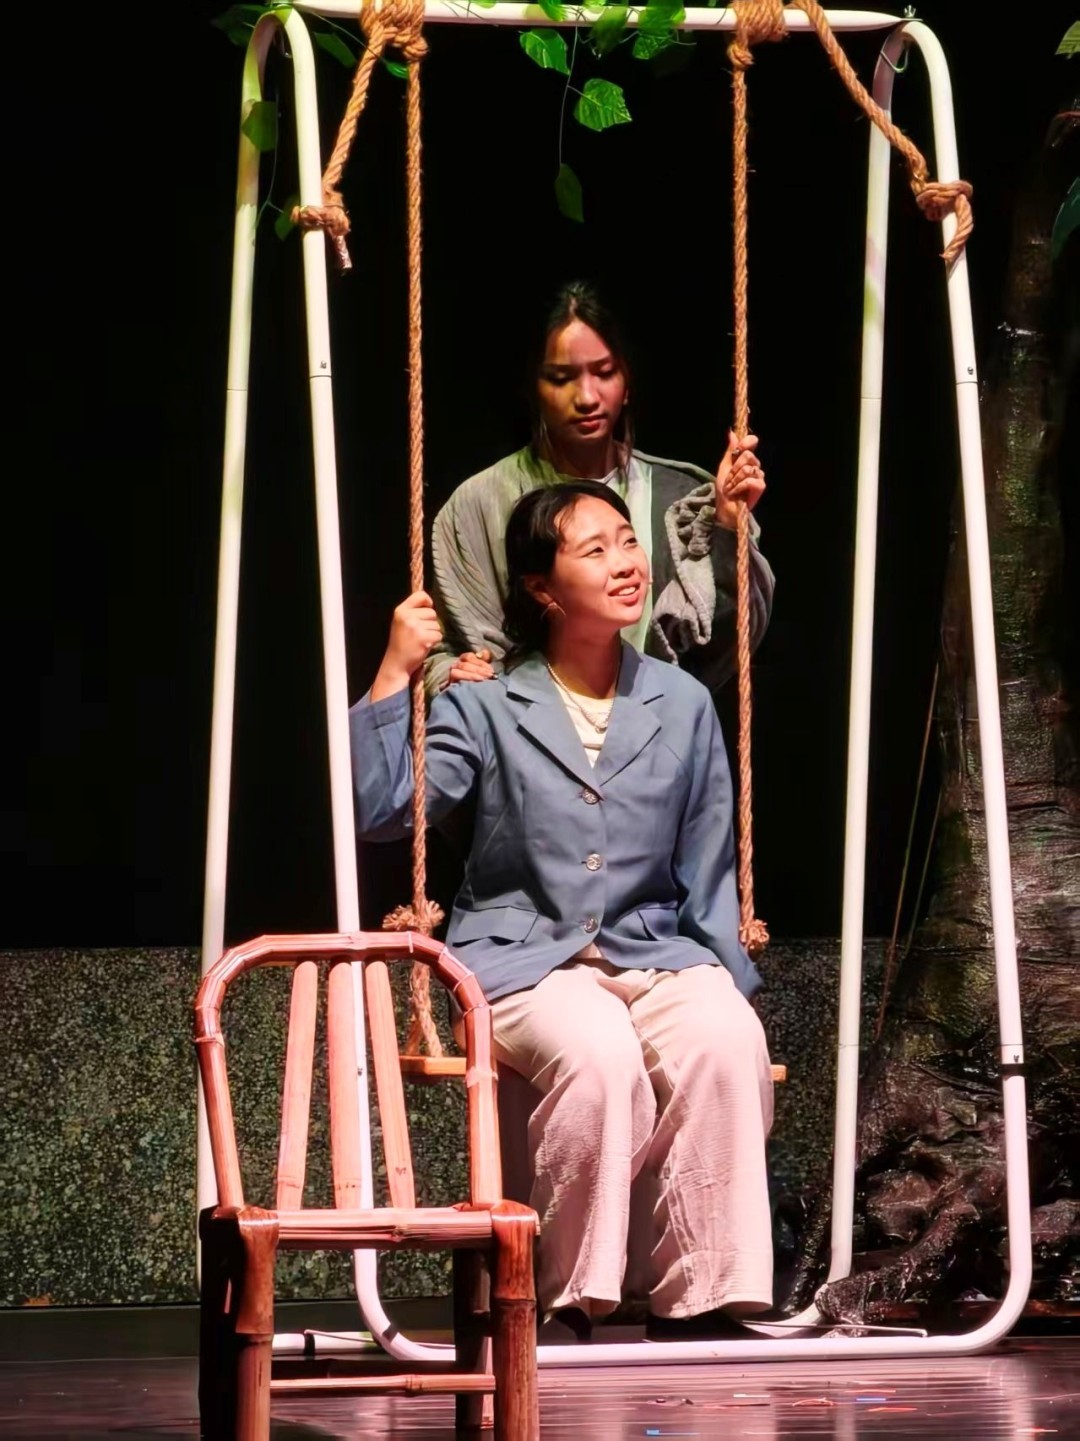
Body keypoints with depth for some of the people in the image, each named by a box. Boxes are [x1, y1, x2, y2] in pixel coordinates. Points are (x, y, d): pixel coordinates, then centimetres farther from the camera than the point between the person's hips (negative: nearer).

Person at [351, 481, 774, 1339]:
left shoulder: (683, 705, 12)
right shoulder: (485, 707, 5)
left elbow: (710, 872, 14)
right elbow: (381, 812, -6)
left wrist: (726, 972, 1)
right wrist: (395, 676, -10)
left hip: (655, 954, 3)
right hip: (525, 960, -2)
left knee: (726, 1039, -32)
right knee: (598, 1051, -36)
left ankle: (699, 1299, -25)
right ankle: (570, 1297, -22)